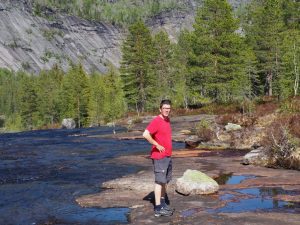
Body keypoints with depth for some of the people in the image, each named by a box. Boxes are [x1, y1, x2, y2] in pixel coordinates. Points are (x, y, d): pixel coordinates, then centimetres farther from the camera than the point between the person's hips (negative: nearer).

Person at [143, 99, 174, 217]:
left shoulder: (167, 120, 10)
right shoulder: (156, 121, -17)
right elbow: (145, 134, -29)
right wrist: (157, 145, -22)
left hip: (168, 156, 9)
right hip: (159, 156, -9)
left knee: (165, 180, 16)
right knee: (160, 181, -6)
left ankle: (162, 203, 28)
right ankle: (158, 208, -1)